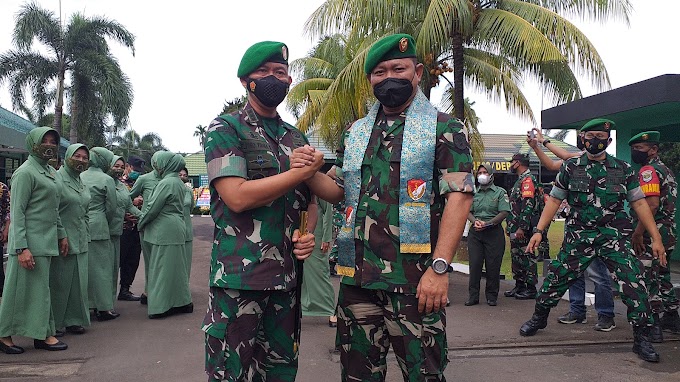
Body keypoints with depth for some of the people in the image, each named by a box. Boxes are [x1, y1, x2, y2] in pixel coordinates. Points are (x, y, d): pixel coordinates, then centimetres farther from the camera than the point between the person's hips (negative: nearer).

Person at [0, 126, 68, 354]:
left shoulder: (50, 172, 15)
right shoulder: (25, 172, -11)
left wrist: (61, 235, 18)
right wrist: (22, 248, -20)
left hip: (46, 241, 8)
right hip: (30, 242, -8)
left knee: (40, 288, 11)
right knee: (22, 288, -1)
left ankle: (43, 335, 17)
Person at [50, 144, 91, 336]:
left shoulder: (82, 183, 15)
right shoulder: (57, 179, -10)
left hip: (80, 242, 8)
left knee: (78, 281, 11)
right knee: (59, 281, 1)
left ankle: (74, 319, 22)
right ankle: (55, 323, 13)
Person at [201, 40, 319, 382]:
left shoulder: (296, 138, 16)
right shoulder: (225, 129, -2)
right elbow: (237, 196, -16)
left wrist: (307, 233, 1)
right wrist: (303, 171, -10)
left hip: (287, 275, 6)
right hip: (239, 276, -5)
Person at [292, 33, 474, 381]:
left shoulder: (444, 129, -2)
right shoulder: (355, 133, 15)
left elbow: (459, 197, -10)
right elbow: (339, 191, 17)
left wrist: (439, 267, -19)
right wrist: (310, 173, -5)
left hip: (415, 281, -5)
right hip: (357, 276, 5)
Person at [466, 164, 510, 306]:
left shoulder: (500, 192, 5)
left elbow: (504, 212, -5)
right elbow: (468, 212, 12)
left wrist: (487, 223, -14)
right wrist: (475, 221, -10)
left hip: (494, 232, -3)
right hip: (475, 232, 3)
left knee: (493, 265, 0)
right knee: (475, 264, -1)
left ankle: (492, 296, 11)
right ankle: (473, 295, 5)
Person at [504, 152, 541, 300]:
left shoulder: (528, 179, -13)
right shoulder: (521, 180, 20)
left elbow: (528, 205, -21)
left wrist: (522, 227, -25)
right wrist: (511, 226, 22)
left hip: (523, 228, -10)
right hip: (516, 228, 10)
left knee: (527, 256, -4)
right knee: (516, 256, 14)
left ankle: (531, 289, 1)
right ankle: (519, 286, 22)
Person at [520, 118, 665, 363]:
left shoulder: (623, 169, 4)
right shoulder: (571, 168, 4)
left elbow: (639, 203, 5)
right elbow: (554, 200, 5)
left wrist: (656, 238, 1)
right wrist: (538, 230, -3)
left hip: (614, 236, 0)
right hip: (579, 236, 1)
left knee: (633, 282, -12)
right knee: (557, 276, 3)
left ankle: (642, 338, 3)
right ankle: (539, 317, 26)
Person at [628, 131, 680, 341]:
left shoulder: (648, 170, -13)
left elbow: (652, 204, -24)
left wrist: (638, 233, -23)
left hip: (651, 234, -10)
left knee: (648, 279, -6)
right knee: (662, 276, 19)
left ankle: (652, 325, -4)